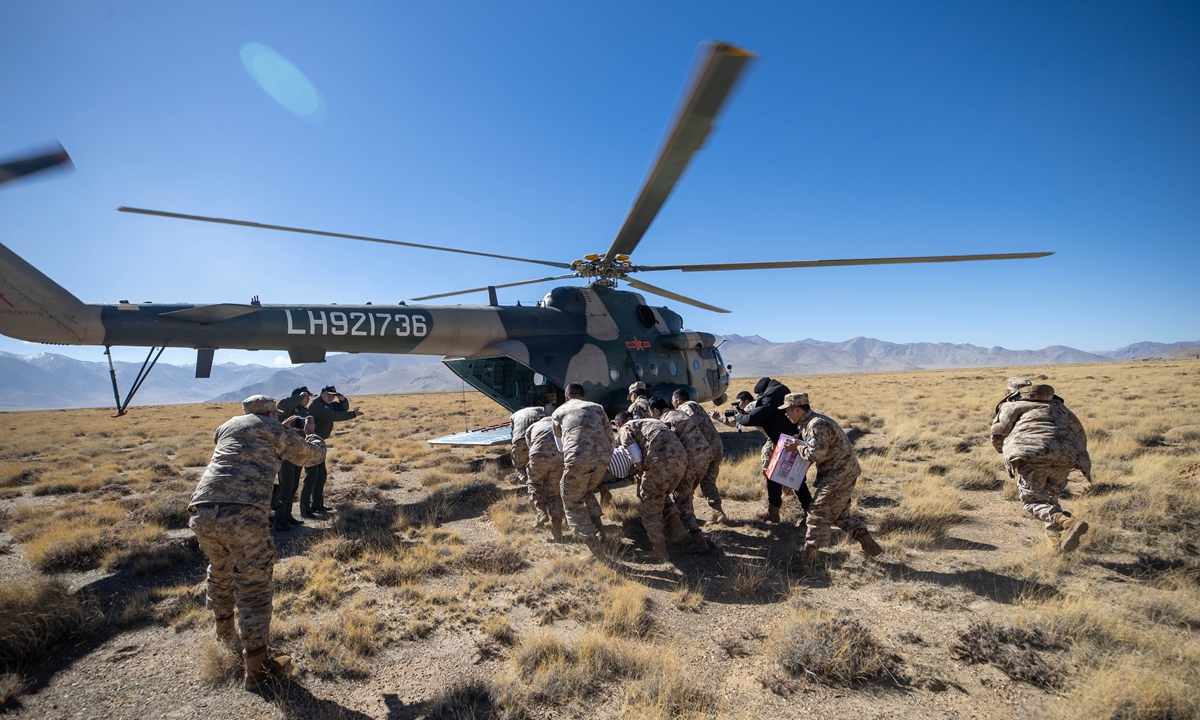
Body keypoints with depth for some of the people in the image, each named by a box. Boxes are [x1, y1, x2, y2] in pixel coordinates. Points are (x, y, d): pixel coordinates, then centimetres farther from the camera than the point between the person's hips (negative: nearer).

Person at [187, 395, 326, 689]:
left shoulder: (227, 427, 25)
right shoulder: (277, 432, 10)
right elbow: (314, 454, 21)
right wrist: (310, 432, 41)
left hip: (202, 513, 6)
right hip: (242, 515, -6)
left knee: (220, 571, 30)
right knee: (253, 586, 3)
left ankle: (224, 632, 52)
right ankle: (256, 666, 8)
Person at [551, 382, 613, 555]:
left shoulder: (558, 412, 24)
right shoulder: (597, 408, 27)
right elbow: (610, 438, 21)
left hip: (577, 459, -3)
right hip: (602, 458, 4)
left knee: (573, 503, 10)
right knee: (587, 493, 29)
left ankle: (594, 543, -4)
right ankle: (599, 529, 19)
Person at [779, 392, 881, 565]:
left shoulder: (817, 425, -21)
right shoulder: (808, 424, 11)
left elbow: (816, 454, -28)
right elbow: (814, 446, 19)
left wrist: (797, 447, -13)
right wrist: (798, 443, 1)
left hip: (838, 475, -11)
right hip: (842, 473, 11)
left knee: (819, 513, -6)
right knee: (839, 513, 20)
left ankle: (810, 556, 1)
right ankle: (868, 543, 25)